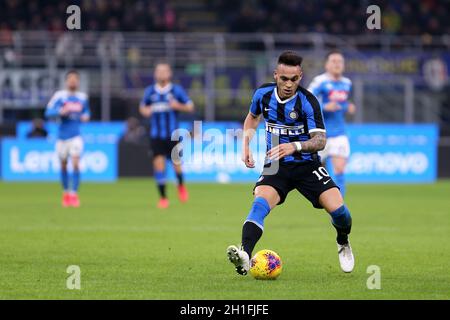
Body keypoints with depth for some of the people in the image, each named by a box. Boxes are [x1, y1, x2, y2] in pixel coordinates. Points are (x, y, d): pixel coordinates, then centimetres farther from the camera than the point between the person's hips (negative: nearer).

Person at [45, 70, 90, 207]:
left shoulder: (83, 97, 6)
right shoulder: (59, 96, -4)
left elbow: (86, 111, 22)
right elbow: (48, 112, -8)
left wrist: (86, 116, 1)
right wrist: (60, 111, -24)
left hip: (76, 135, 0)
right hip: (62, 135, 0)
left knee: (75, 164, -14)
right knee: (63, 165, 10)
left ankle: (74, 194, -10)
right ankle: (66, 192, 28)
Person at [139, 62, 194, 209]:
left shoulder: (176, 90, -1)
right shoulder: (150, 91, 6)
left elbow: (190, 107, 2)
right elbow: (142, 107, 19)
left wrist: (178, 106, -18)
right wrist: (145, 111, -5)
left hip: (173, 134, -1)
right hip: (156, 135, 1)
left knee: (176, 163, -4)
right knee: (158, 164, -7)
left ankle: (181, 185, 29)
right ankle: (163, 197, 4)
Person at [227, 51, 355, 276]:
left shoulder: (308, 101, -16)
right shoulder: (263, 94, -2)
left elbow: (320, 140, -22)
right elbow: (252, 117, 21)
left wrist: (295, 146, -39)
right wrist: (246, 145, 9)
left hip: (306, 165, -2)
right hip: (275, 166, 2)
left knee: (337, 209, -15)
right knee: (260, 203, -28)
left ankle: (343, 243, 21)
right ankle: (245, 256, -46)